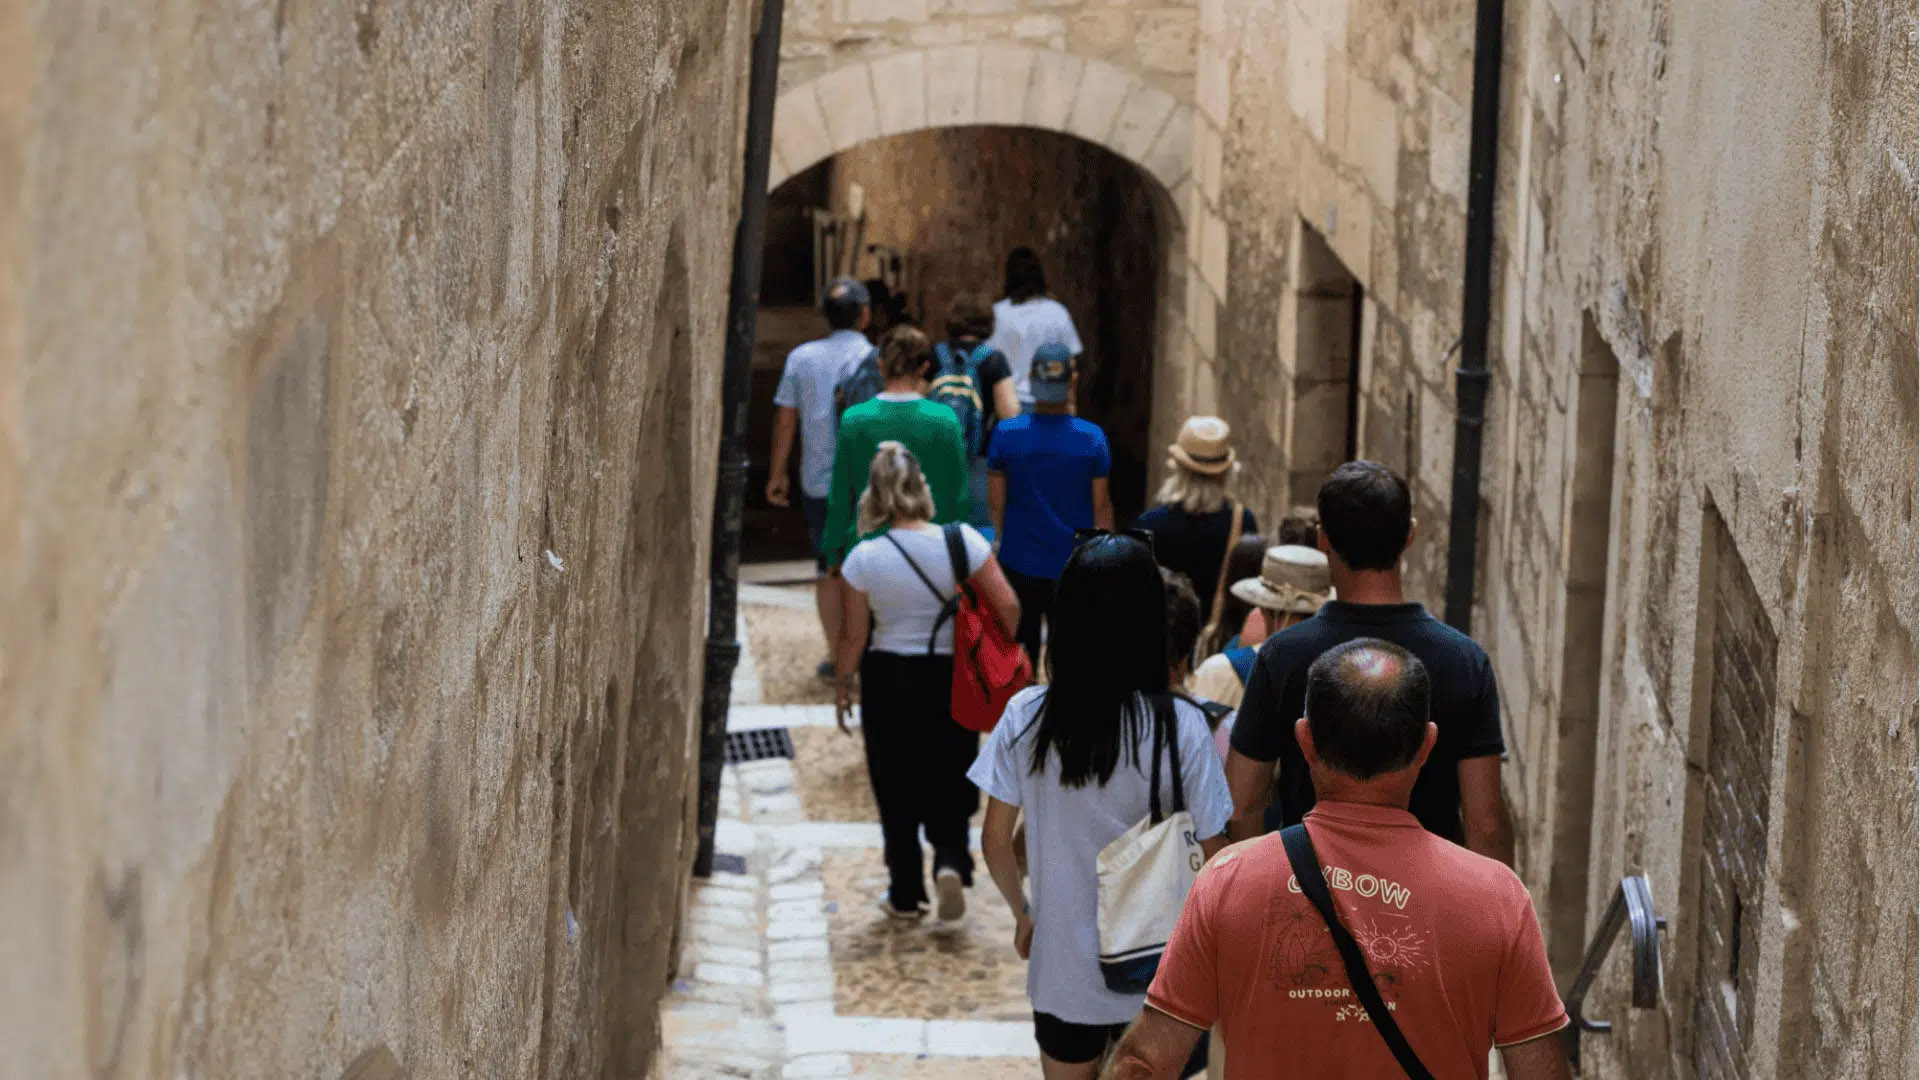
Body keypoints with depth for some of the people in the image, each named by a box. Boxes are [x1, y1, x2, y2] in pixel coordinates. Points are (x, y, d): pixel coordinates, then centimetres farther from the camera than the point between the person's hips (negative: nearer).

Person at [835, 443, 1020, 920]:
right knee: (949, 785, 16)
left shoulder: (864, 558, -13)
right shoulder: (962, 541, -12)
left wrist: (841, 685, 8)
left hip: (888, 679, -1)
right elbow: (1008, 606, -12)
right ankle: (951, 860, -8)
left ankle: (906, 894, 19)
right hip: (952, 677, 1)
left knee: (897, 791, 13)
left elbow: (853, 637, -7)